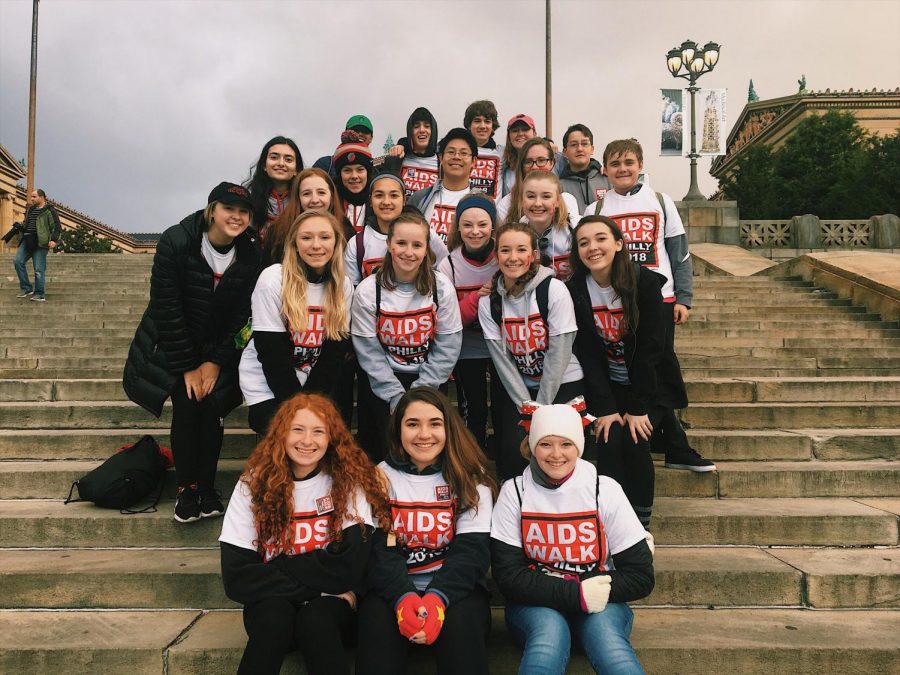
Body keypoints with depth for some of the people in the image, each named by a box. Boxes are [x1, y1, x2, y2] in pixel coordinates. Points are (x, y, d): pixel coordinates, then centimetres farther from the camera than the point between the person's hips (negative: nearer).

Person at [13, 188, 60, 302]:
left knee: (39, 269, -7)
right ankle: (26, 288, 2)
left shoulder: (49, 210, -2)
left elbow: (57, 227, -8)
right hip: (26, 241, 7)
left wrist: (54, 239, -19)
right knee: (18, 262, -7)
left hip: (40, 242, -7)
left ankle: (40, 294, 0)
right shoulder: (30, 209, 21)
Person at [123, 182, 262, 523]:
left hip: (219, 349, 2)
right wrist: (187, 367, -16)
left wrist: (215, 362, -11)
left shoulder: (251, 254, -11)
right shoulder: (175, 242, -19)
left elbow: (241, 315, -7)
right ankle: (186, 489, 1)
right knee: (187, 405, -16)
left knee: (212, 405, -13)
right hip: (174, 344, -2)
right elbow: (166, 307, -18)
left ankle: (207, 489, 4)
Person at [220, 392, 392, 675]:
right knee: (275, 615, -31)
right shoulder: (254, 484, -7)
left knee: (315, 619, -32)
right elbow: (237, 578, -13)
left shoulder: (350, 481, -10)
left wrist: (277, 568, -14)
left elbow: (350, 568, -17)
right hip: (273, 602, 1)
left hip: (330, 605, -1)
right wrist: (320, 582, -17)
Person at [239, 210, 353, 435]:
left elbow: (335, 353, -3)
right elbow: (272, 354, -15)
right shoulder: (272, 279, -14)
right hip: (267, 387, -3)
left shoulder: (344, 285, -2)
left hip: (318, 386, 3)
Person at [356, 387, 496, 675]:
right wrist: (404, 598, -26)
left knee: (461, 623, -32)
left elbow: (471, 550, -8)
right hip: (393, 589, 1)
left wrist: (437, 597, -27)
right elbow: (378, 549, -7)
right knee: (378, 620, -32)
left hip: (454, 588, 0)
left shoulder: (470, 478, 2)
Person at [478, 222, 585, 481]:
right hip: (518, 388, 2)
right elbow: (501, 359, -5)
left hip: (563, 384, -2)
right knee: (513, 445, -16)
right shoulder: (489, 300, -3)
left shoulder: (554, 290, -13)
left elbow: (559, 353, -14)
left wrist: (541, 408, -15)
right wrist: (526, 406, -11)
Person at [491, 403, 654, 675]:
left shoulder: (604, 490, -5)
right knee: (550, 631, -33)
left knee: (605, 635, -33)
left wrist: (596, 591, -18)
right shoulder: (514, 491, -5)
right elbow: (508, 576, -10)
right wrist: (576, 594, -20)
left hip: (599, 602, 0)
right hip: (537, 604, 0)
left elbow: (640, 577, -4)